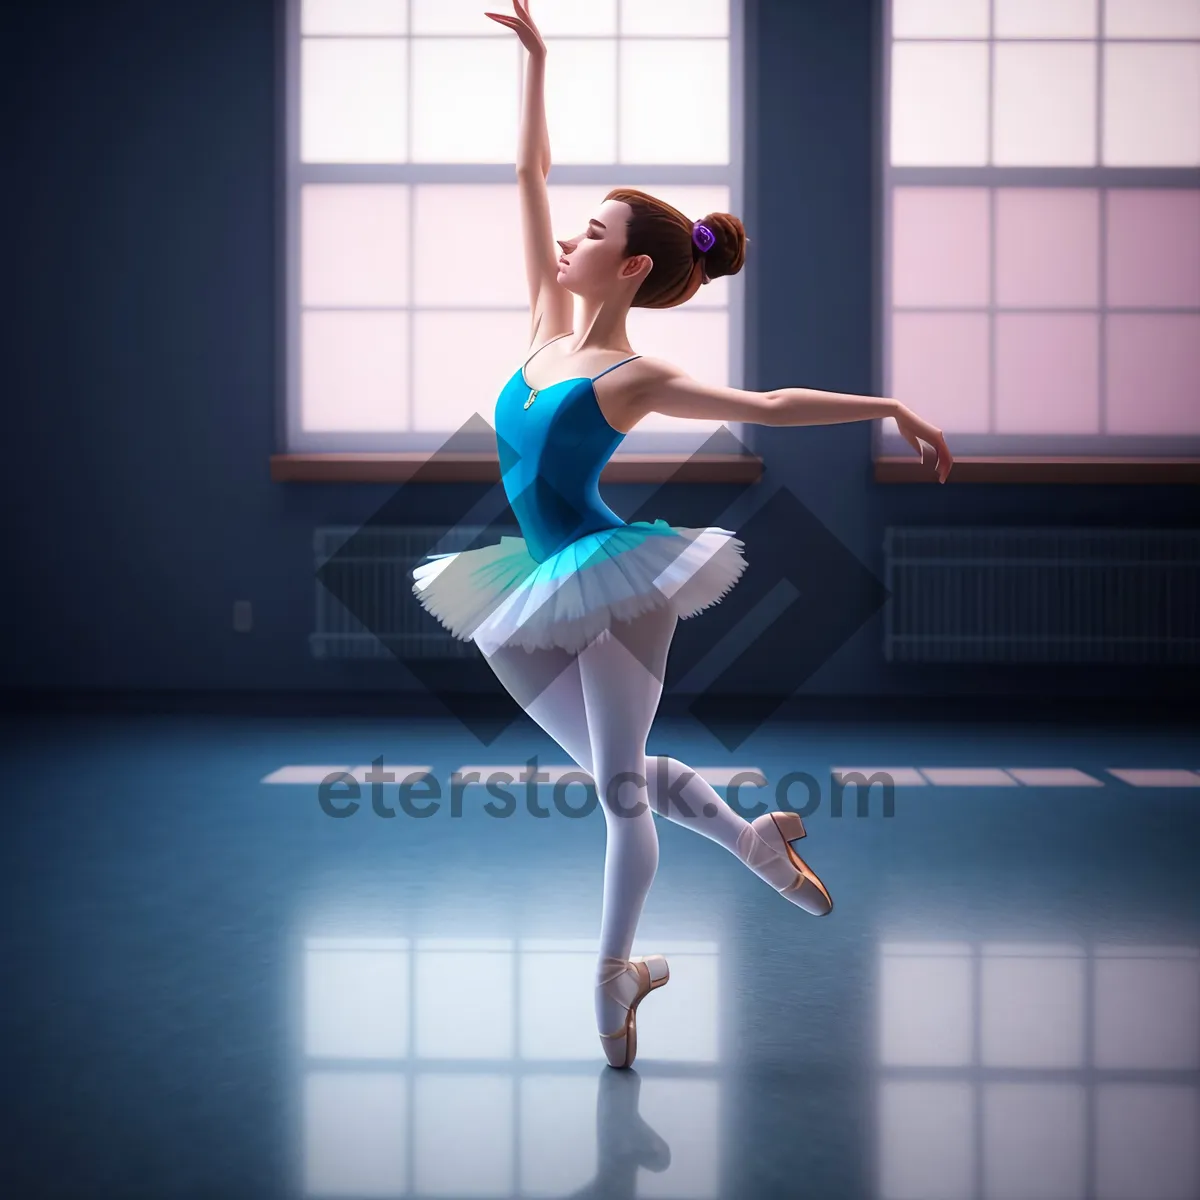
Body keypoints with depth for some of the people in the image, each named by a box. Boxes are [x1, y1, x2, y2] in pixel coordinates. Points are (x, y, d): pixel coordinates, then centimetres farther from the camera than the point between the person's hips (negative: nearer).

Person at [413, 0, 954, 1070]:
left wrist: (889, 407, -11)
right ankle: (756, 839, 36)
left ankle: (617, 973, 17)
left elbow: (772, 404, -7)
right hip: (546, 595, 6)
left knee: (620, 788, 3)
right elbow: (530, 174, 11)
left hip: (614, 581, -6)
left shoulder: (635, 377, -9)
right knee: (619, 775, 15)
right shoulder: (550, 328, 6)